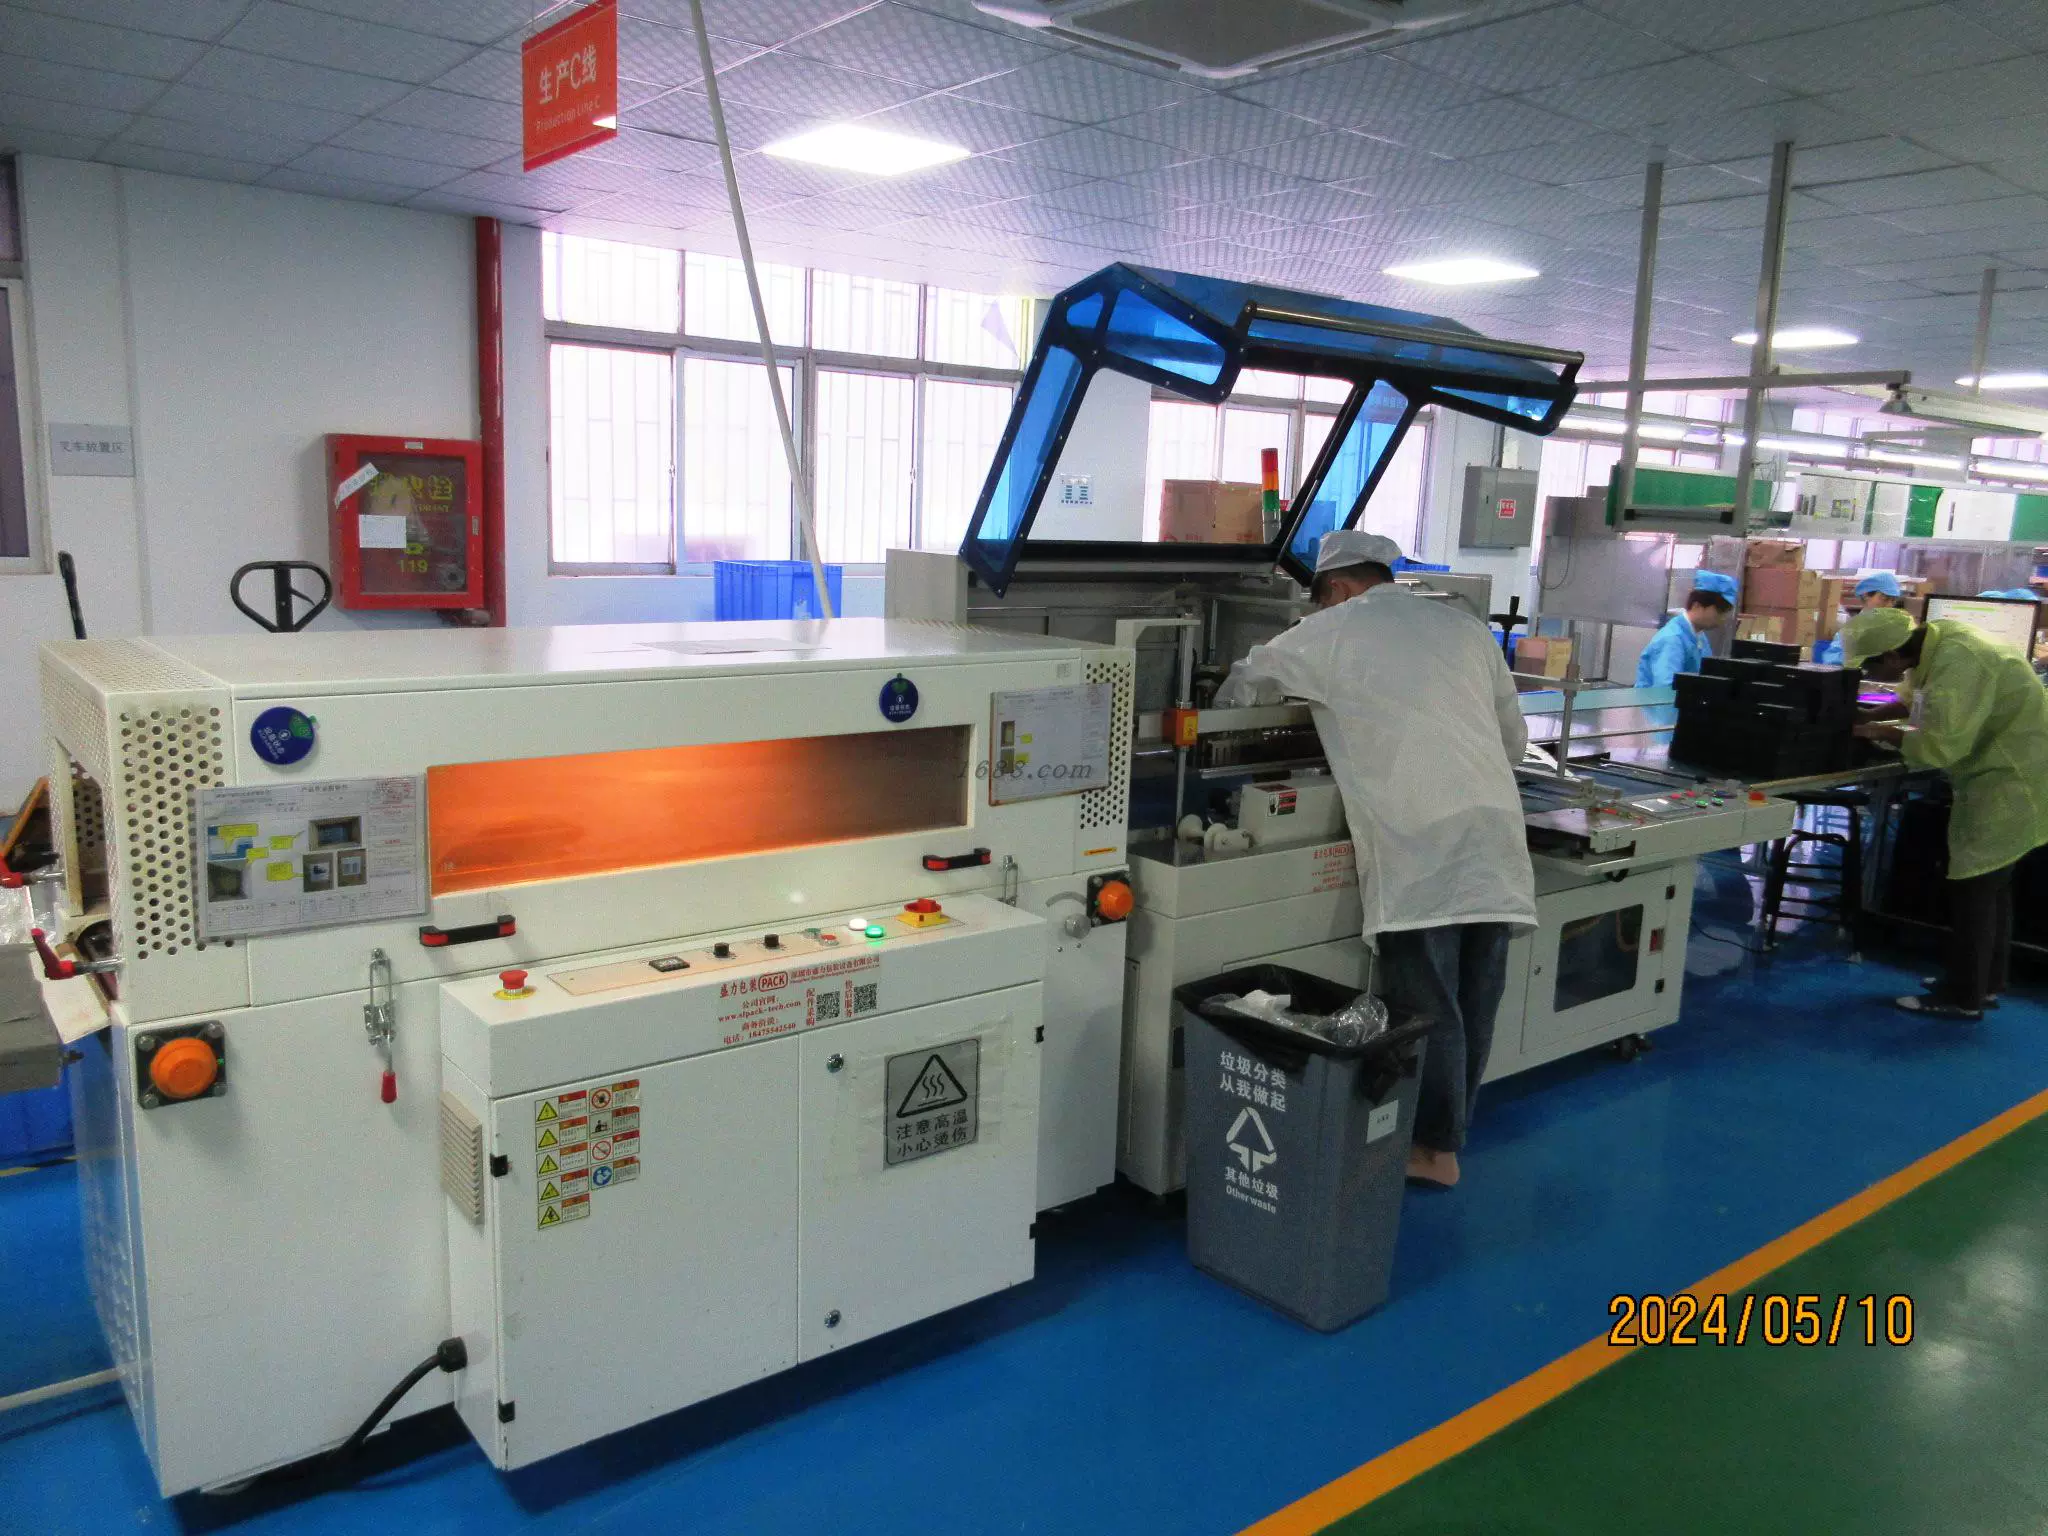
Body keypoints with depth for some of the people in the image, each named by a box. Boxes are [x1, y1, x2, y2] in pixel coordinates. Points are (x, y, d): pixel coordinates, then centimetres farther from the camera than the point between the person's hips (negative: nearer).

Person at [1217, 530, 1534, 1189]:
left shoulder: (1333, 631, 5)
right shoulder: (1466, 627, 18)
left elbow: (1242, 683, 19)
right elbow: (1515, 736, 22)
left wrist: (1219, 714, 40)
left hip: (1418, 845, -6)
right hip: (1495, 833, 6)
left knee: (1427, 1005, 3)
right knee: (1476, 1001, 12)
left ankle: (1434, 1152, 13)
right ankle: (1453, 1131, 26)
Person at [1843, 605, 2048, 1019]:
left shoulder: (1956, 664, -29)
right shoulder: (1937, 637, 0)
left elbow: (1940, 747, -30)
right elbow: (1929, 704, 17)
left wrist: (1884, 733, -16)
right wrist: (1874, 717, 6)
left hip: (2013, 782, -10)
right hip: (2004, 773, 10)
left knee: (1973, 885, -5)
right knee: (1989, 881, 18)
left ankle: (1963, 997, 3)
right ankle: (1986, 980, 31)